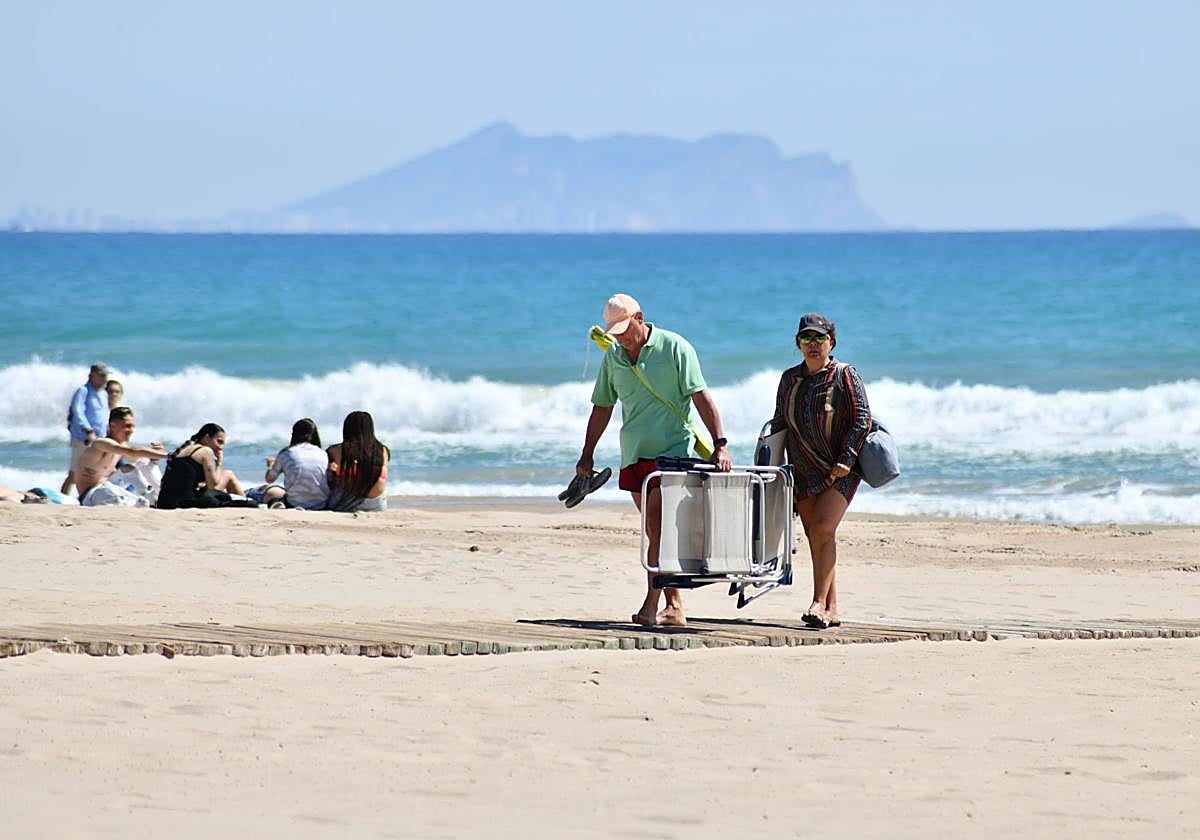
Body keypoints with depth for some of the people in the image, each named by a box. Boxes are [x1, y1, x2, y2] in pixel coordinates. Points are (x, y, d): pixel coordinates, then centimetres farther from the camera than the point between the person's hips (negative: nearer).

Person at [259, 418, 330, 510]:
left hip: (294, 503, -3)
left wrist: (270, 466, 43)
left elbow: (270, 479, 17)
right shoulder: (323, 454, 7)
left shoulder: (286, 453, 2)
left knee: (269, 491, 27)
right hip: (321, 507, 3)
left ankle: (276, 504, -8)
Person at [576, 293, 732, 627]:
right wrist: (587, 455, 14)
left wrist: (720, 444, -17)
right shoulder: (613, 357, 10)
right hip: (633, 455, 6)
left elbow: (701, 398, -9)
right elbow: (602, 408, 19)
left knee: (657, 524, -16)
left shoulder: (674, 348, -6)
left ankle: (651, 604, -19)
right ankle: (674, 606, 12)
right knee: (656, 532, 8)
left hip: (670, 452, -6)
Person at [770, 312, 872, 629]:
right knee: (816, 537, 3)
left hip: (840, 471, -5)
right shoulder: (790, 378, 8)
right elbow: (779, 423, 16)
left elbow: (862, 420, -10)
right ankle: (832, 609, 8)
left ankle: (819, 603, -17)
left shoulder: (844, 375, -6)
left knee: (822, 530, -19)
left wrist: (846, 460, -17)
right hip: (803, 471, 5)